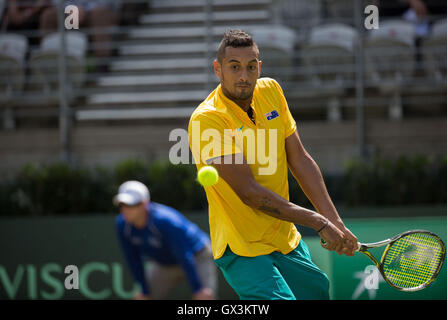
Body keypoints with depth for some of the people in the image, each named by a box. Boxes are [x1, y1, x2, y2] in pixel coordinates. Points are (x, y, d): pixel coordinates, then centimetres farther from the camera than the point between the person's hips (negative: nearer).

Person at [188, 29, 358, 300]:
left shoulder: (270, 91, 1)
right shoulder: (206, 119, -21)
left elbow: (299, 160, 4)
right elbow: (249, 192, -24)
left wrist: (334, 222, -7)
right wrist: (319, 223, -22)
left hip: (287, 240, 8)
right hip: (244, 251, -8)